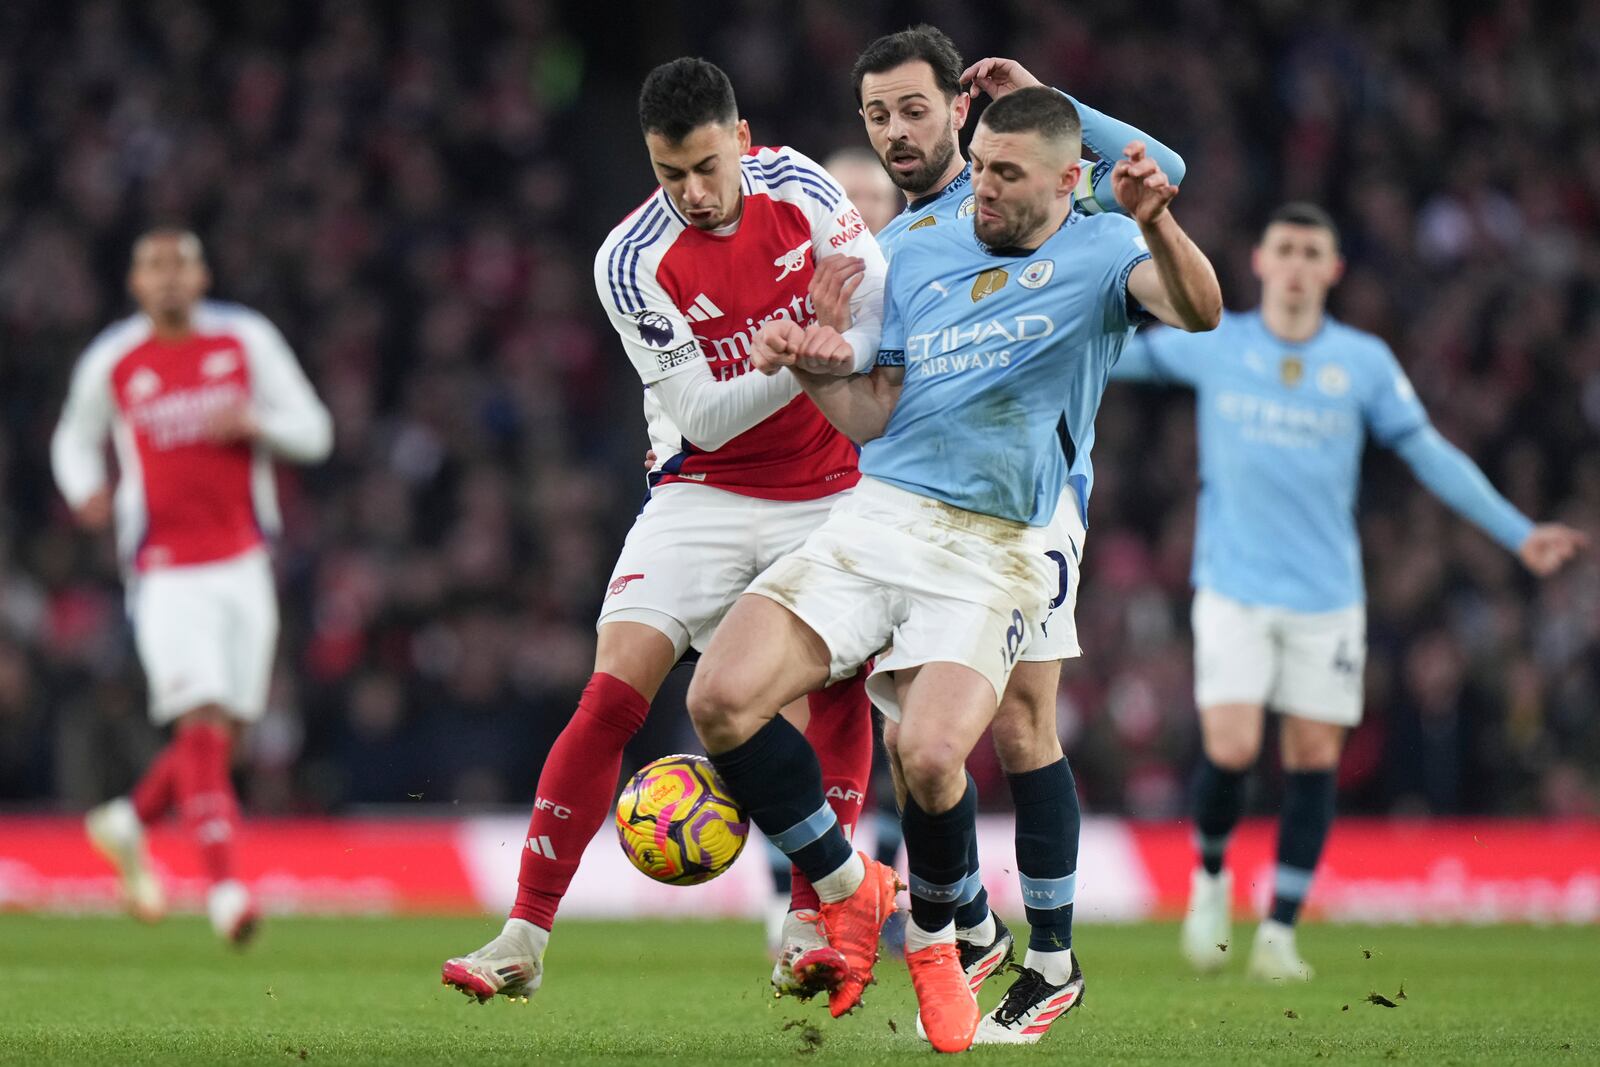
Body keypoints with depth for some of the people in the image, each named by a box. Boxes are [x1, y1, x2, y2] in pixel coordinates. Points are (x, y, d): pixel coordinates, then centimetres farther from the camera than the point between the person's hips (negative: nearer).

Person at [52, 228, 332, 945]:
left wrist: (254, 422, -15)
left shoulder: (247, 340, 3)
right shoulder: (110, 363, 2)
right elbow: (75, 437, 19)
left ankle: (131, 820, 32)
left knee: (223, 731, 7)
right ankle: (223, 885, -20)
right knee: (202, 721, -17)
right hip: (166, 575, -3)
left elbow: (313, 433, 5)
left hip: (244, 567, 3)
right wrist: (86, 489, -2)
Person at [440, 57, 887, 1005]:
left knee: (841, 688, -14)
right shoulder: (633, 261, -17)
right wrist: (794, 366, -33)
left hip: (825, 492, 2)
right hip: (703, 493, -2)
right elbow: (702, 418, -18)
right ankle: (525, 938, -10)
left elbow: (882, 305, -1)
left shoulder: (799, 188, -10)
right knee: (614, 694, -14)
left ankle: (807, 930, -8)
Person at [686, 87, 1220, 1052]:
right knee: (722, 696, -16)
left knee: (932, 754, -27)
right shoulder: (922, 256, 17)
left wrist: (1158, 224, -37)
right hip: (875, 517, 4)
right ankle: (849, 890, 6)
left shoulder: (1100, 252, 3)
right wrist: (810, 366, -2)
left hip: (992, 550, -4)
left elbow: (1198, 310, -18)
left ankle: (934, 940, 6)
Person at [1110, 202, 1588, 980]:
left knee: (1314, 759, 0)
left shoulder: (1365, 363, 2)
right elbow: (1121, 355, 15)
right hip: (1234, 588, -1)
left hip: (1326, 595, 1)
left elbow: (1430, 454, 7)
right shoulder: (1213, 346, 0)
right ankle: (1210, 876, 15)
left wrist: (1519, 534, 4)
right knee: (1230, 750, -14)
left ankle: (1279, 932, 11)